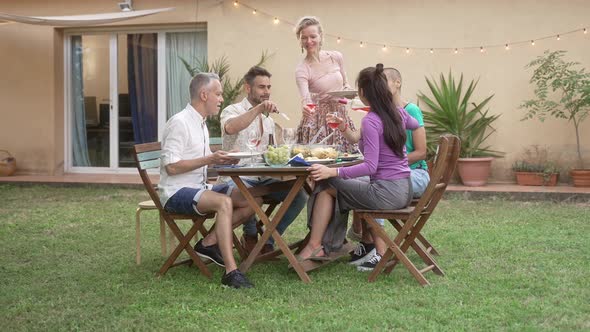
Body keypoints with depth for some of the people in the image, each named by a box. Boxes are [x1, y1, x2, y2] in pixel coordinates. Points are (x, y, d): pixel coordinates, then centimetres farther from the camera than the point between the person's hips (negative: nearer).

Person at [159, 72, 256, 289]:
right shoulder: (179, 122, -13)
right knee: (224, 202, -34)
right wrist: (209, 160, -20)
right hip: (176, 192, -9)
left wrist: (221, 159, 4)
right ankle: (231, 271, -38)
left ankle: (209, 243, -5)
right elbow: (171, 166, -19)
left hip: (200, 189, 9)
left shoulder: (201, 124, 17)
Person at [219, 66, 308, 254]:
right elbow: (230, 128, -29)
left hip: (264, 179, 7)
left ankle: (268, 241, -2)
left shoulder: (268, 118, 20)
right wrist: (258, 108, -31)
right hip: (238, 178, -7)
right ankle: (251, 235, -6)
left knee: (299, 195, -14)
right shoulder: (233, 111, -2)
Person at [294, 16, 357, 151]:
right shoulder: (302, 69, -10)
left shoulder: (336, 57, 4)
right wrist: (306, 108, -46)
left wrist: (347, 91, -4)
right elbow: (305, 98, -24)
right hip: (318, 122, -4)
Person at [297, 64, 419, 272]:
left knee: (326, 186, 5)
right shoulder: (398, 113, 7)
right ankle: (381, 252, 27)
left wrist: (332, 172, -28)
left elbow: (370, 167, -23)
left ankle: (315, 246, 12)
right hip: (404, 191, 8)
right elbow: (414, 125, 32)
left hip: (386, 193, -8)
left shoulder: (371, 121, -16)